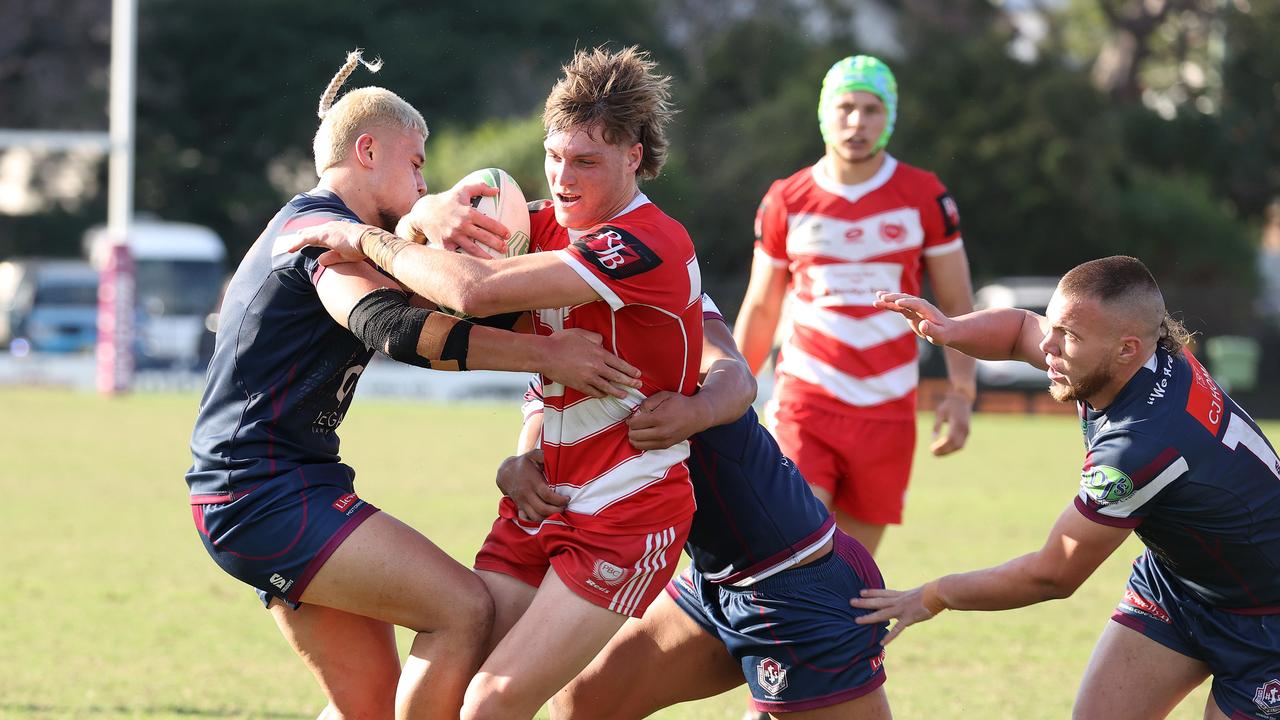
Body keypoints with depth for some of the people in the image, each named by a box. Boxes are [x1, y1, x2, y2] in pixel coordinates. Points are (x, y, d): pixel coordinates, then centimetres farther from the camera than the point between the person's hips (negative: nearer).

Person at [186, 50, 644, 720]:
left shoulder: (303, 226, 22)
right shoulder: (324, 228, -11)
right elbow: (388, 325, -29)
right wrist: (543, 353, -30)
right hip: (269, 492, -11)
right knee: (463, 608, -17)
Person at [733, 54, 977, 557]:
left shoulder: (925, 199, 2)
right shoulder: (786, 202, 4)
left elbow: (957, 305, 6)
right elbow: (760, 310, 14)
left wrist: (961, 392, -6)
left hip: (886, 410, 1)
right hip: (805, 401, -1)